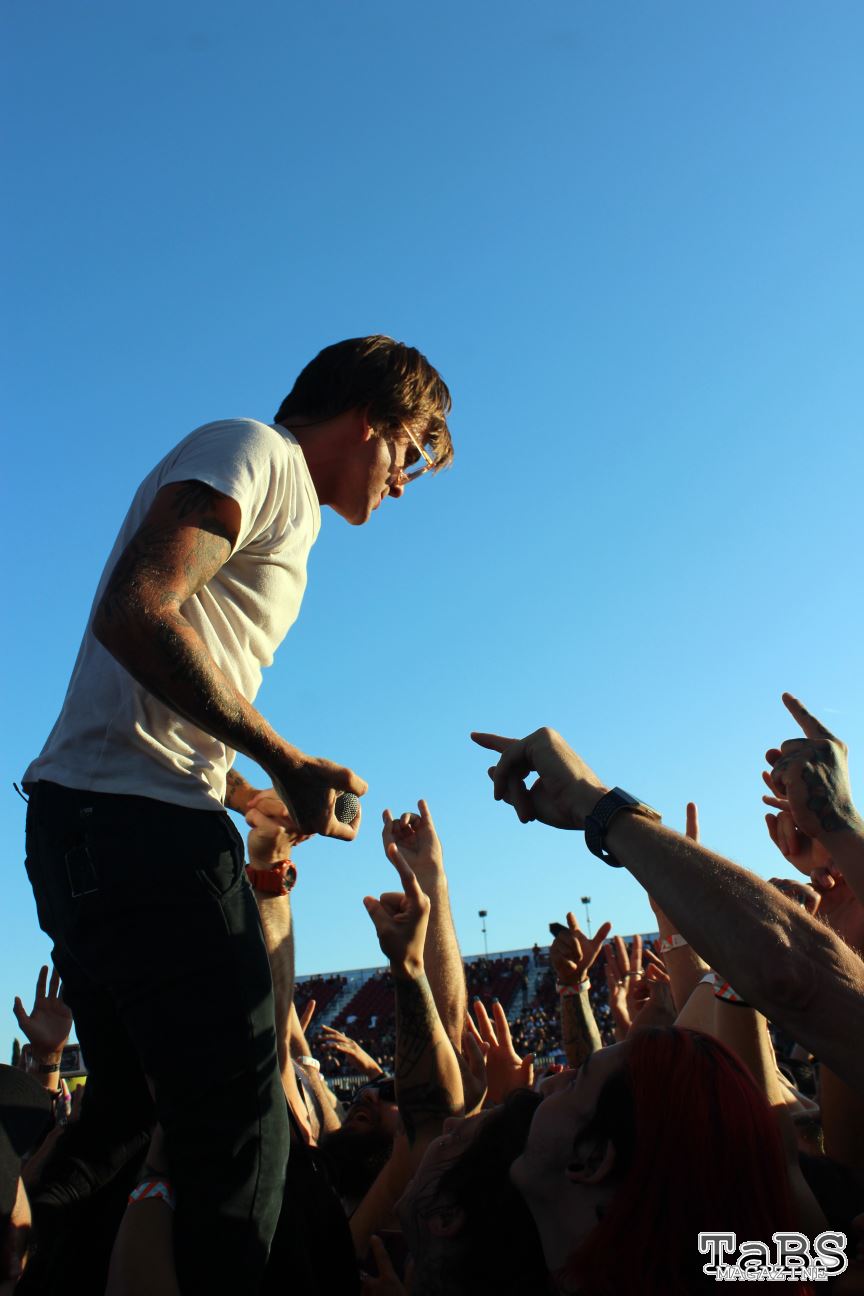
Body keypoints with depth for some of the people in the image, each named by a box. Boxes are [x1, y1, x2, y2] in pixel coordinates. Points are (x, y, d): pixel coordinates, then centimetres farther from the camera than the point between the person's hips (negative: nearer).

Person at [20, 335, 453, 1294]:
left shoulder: (281, 511, 26)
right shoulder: (255, 453, -3)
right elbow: (133, 614, -19)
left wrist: (259, 799, 20)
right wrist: (286, 764, -15)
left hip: (88, 824, 11)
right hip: (139, 819, -11)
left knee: (128, 1109, 18)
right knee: (238, 1131, -7)